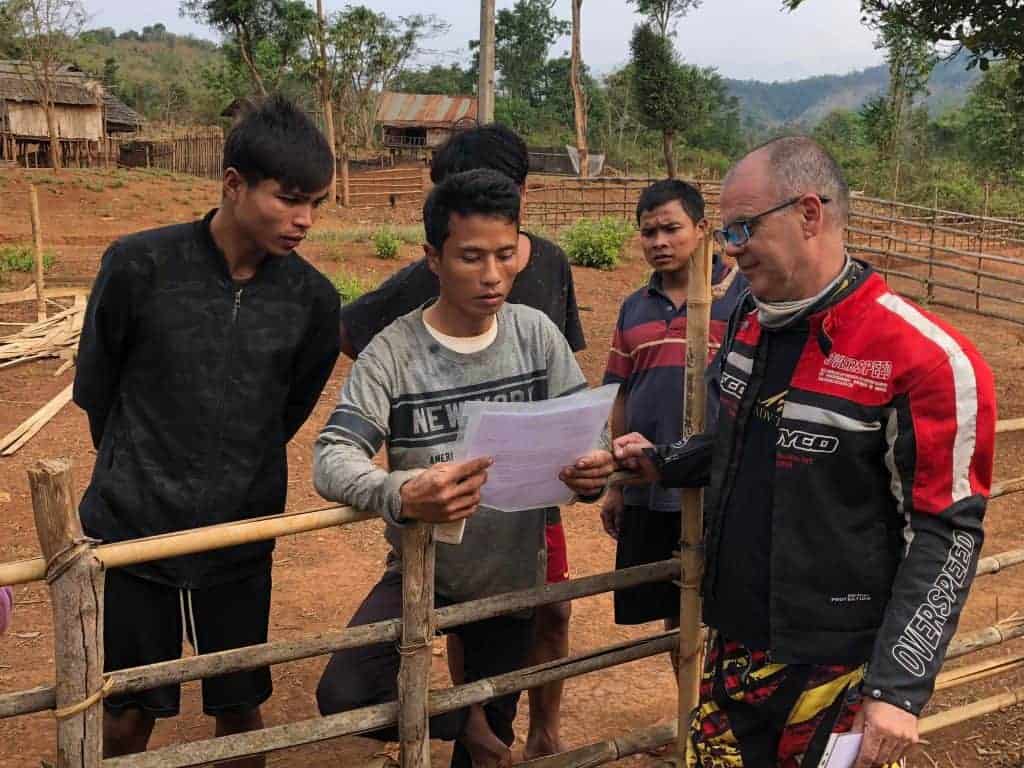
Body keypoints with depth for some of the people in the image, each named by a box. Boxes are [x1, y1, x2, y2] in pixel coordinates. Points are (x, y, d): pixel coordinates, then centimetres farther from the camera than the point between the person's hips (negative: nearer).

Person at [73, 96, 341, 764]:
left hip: (241, 533, 2)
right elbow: (96, 388, 1)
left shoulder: (311, 299, -5)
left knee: (240, 707, 11)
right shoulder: (140, 265, -13)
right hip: (133, 525, -2)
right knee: (130, 713, 8)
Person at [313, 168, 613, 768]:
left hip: (512, 578, 2)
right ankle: (463, 720, 5)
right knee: (344, 696, -22)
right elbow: (333, 456, -24)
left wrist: (593, 473, -30)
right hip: (421, 576, -2)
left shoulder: (536, 332, -7)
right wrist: (401, 495, -46)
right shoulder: (394, 352, -16)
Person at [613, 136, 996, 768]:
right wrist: (665, 465, 7)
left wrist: (900, 688, -18)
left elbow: (946, 533, -17)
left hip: (837, 670, -6)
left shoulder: (926, 359, -19)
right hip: (734, 645, 7)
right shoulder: (750, 323, 4)